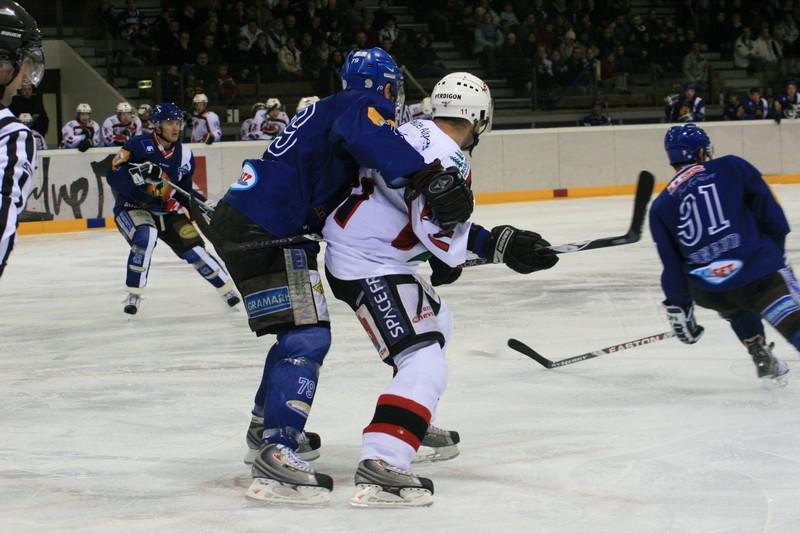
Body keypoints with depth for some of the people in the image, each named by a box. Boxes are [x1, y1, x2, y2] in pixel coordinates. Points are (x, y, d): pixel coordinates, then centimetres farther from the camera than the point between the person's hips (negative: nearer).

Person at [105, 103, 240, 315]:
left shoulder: (184, 156, 1)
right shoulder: (139, 145, -16)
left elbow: (184, 194, 13)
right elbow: (113, 177, -24)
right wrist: (139, 174, -38)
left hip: (166, 211, 5)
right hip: (132, 208, -5)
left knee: (193, 247, -8)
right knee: (146, 236, -34)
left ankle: (227, 290, 11)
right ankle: (133, 295, -23)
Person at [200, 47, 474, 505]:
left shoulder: (335, 110, 23)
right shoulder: (364, 105, -6)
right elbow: (368, 137, -34)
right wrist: (429, 177, -42)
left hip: (242, 220, 10)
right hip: (261, 231, -10)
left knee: (301, 329, 24)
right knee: (307, 335, -15)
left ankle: (267, 428, 39)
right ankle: (275, 451, -24)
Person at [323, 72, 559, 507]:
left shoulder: (414, 131, 9)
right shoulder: (449, 161, -20)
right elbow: (440, 232, -28)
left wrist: (444, 254, 19)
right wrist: (500, 245, -23)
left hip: (351, 246, 10)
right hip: (368, 268, -10)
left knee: (435, 321, 31)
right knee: (425, 367, -19)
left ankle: (416, 426, 43)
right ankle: (378, 466, -32)